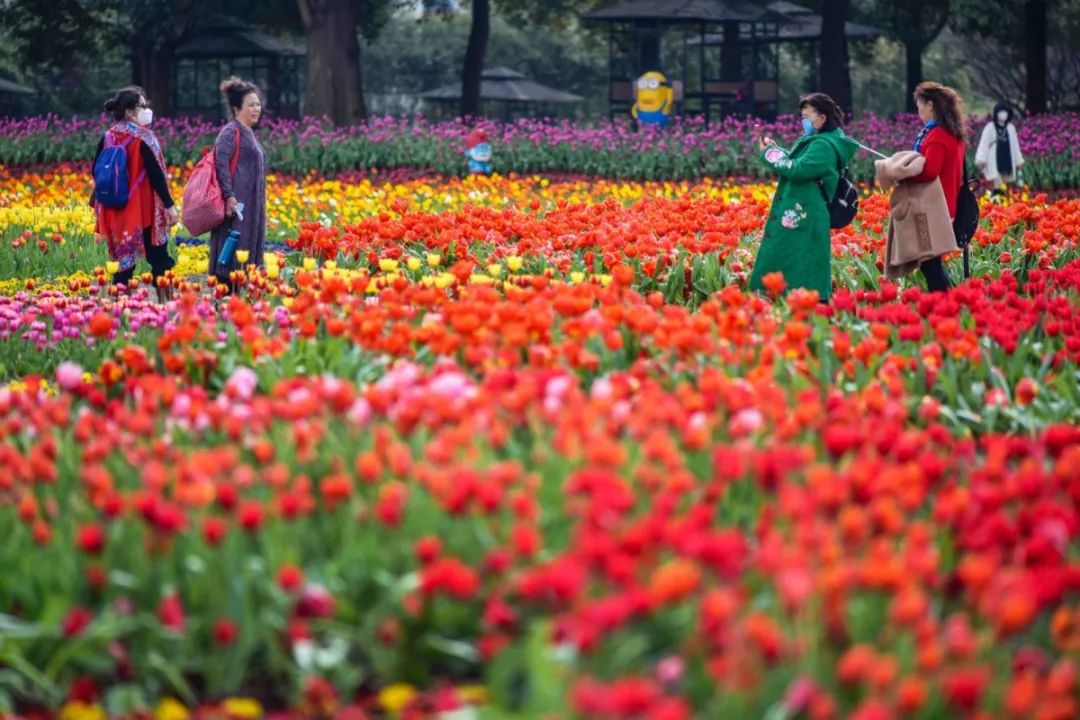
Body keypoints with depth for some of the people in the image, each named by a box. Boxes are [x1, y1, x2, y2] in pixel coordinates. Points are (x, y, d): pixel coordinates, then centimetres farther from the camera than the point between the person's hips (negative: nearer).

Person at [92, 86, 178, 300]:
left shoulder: (108, 138, 4)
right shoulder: (142, 138, -12)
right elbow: (155, 174, -15)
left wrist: (97, 202, 22)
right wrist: (169, 205, -13)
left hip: (117, 210, 5)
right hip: (144, 209, -5)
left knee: (124, 259, 10)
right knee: (158, 257, 4)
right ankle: (165, 299, 3)